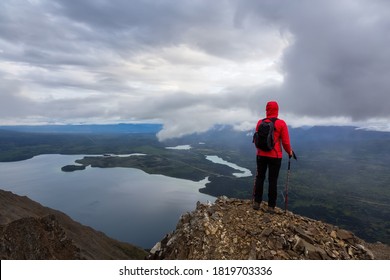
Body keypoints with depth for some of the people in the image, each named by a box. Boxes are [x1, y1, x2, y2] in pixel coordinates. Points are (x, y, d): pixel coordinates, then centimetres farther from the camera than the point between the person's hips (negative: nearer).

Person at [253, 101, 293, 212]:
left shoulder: (260, 122, -1)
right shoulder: (281, 123, -10)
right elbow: (285, 141, -7)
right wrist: (289, 152, 12)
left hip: (261, 155, 2)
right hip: (275, 156, -2)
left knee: (259, 178, 13)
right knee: (273, 180, 5)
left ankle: (256, 203, 16)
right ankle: (271, 206, 11)